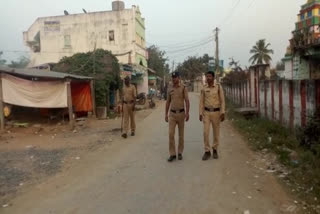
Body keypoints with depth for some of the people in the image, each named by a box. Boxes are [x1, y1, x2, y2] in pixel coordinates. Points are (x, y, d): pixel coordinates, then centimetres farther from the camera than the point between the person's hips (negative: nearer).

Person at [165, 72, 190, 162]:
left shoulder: (183, 88, -4)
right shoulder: (170, 90, 7)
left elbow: (187, 101, -11)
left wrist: (187, 113, -22)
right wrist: (166, 114, 10)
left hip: (181, 113, -2)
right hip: (172, 114, 2)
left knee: (181, 134, 8)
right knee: (171, 134, -7)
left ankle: (180, 153, 22)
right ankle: (172, 154, 1)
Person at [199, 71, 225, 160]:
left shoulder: (219, 87, -4)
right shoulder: (204, 88, 2)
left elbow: (222, 101, -5)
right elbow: (201, 102, 4)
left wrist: (223, 113, -13)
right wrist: (200, 114, -2)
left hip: (216, 112, -1)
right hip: (206, 113, 1)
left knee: (216, 132, 6)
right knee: (206, 132, -7)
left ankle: (215, 150, 23)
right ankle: (207, 152, 3)